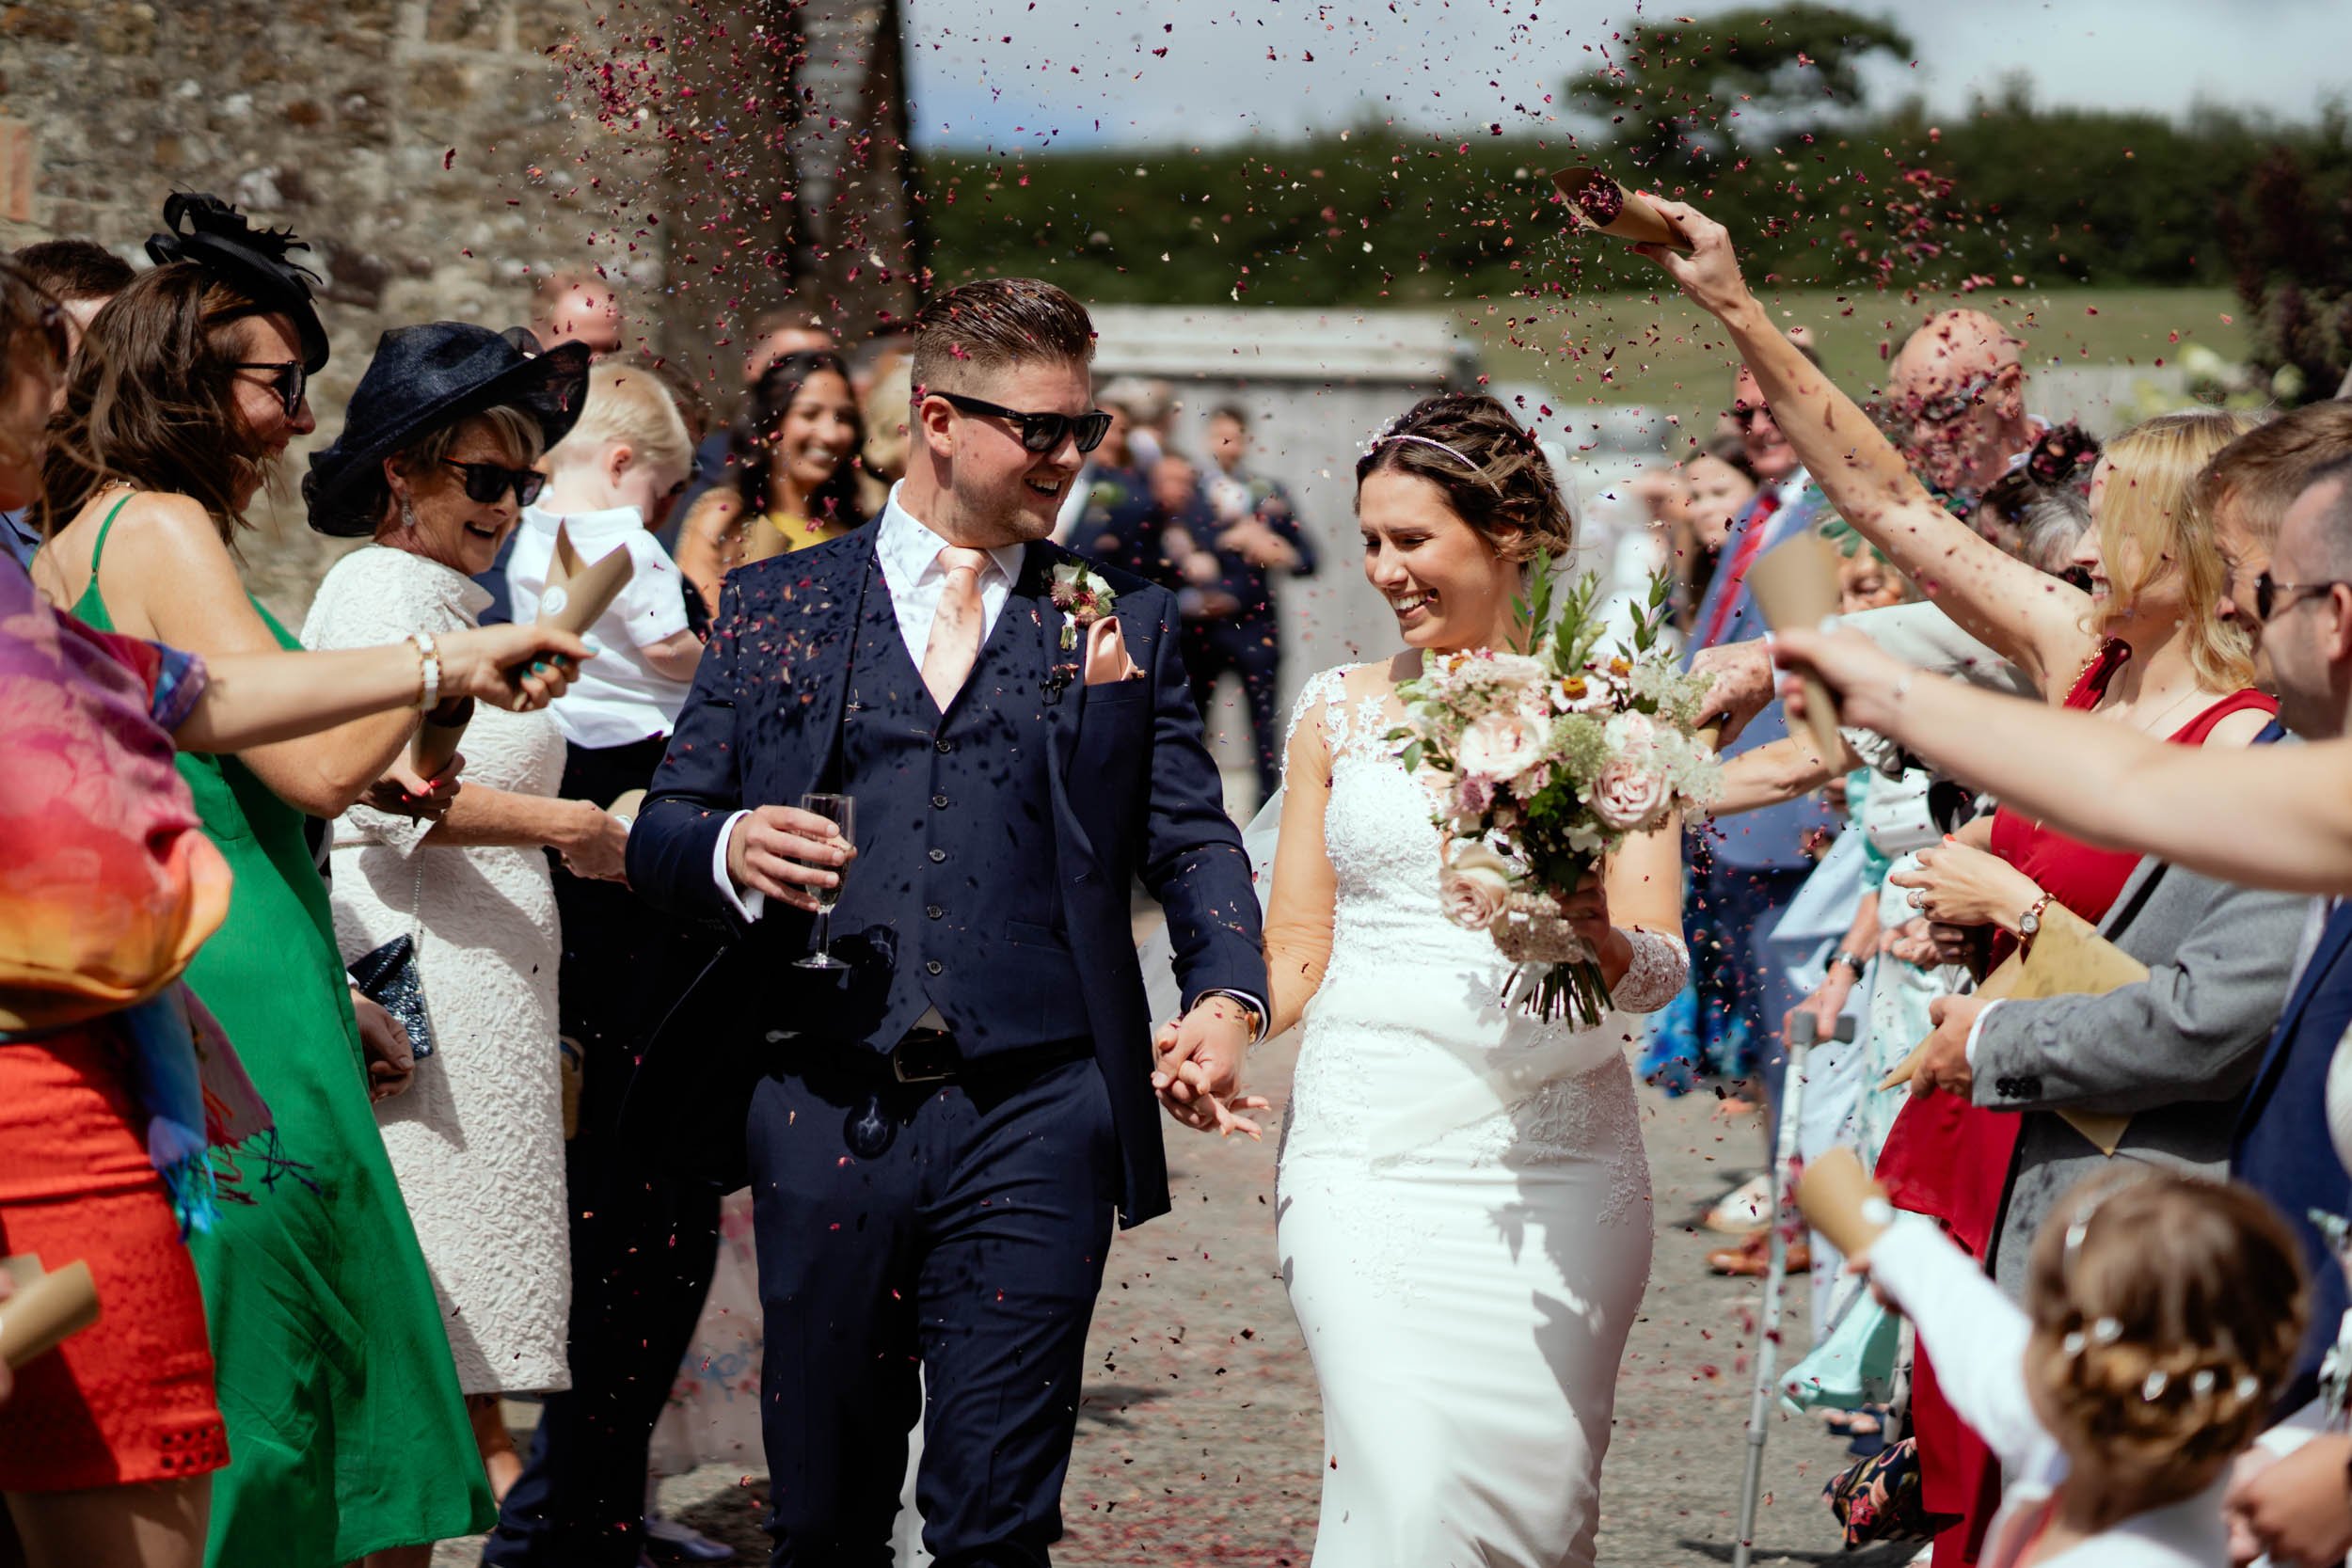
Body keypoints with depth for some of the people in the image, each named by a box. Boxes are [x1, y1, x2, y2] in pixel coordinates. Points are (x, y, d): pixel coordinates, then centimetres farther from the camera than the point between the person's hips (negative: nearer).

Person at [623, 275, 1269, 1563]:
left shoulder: (1123, 624, 13)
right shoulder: (777, 608, 12)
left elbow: (1191, 840, 9)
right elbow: (659, 831, 11)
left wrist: (1226, 998, -10)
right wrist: (727, 850, -12)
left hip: (1031, 1122, 0)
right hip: (823, 1113, 1)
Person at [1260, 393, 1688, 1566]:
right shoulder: (1340, 708, 11)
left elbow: (1663, 964, -1)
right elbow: (1298, 944, 13)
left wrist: (1600, 943, -23)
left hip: (1558, 1149, 0)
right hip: (1370, 1147, 0)